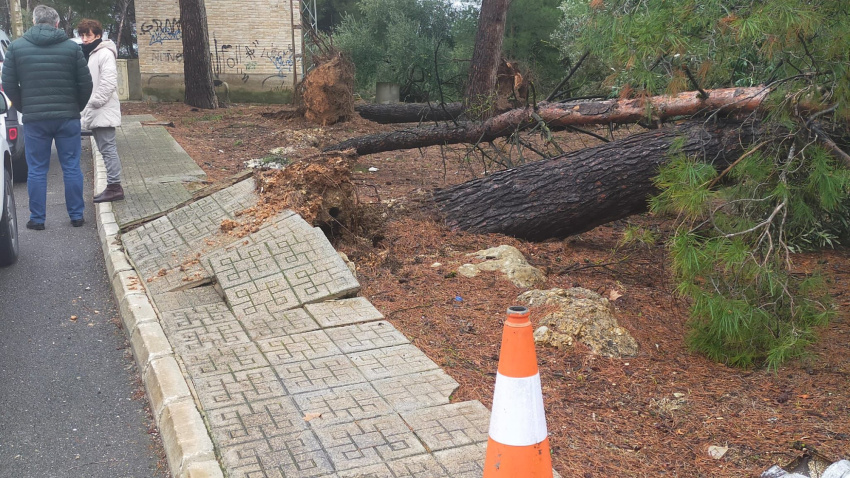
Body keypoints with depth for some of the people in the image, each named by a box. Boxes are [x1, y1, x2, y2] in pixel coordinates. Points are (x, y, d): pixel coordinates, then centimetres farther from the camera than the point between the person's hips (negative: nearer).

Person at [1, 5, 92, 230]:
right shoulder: (72, 47, -2)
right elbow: (85, 83, -1)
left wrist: (25, 108, 15)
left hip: (34, 119, 0)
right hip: (67, 117, 0)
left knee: (37, 170, 8)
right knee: (72, 168, 8)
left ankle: (37, 219, 13)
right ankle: (76, 216, 12)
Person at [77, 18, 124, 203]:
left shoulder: (105, 53, -11)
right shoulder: (89, 54, 18)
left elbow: (109, 82, -20)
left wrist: (95, 102, -18)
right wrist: (88, 106, 12)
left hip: (104, 112, -10)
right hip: (95, 113, 10)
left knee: (108, 149, -8)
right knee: (105, 150, 11)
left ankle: (114, 187, -6)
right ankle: (112, 186, 15)